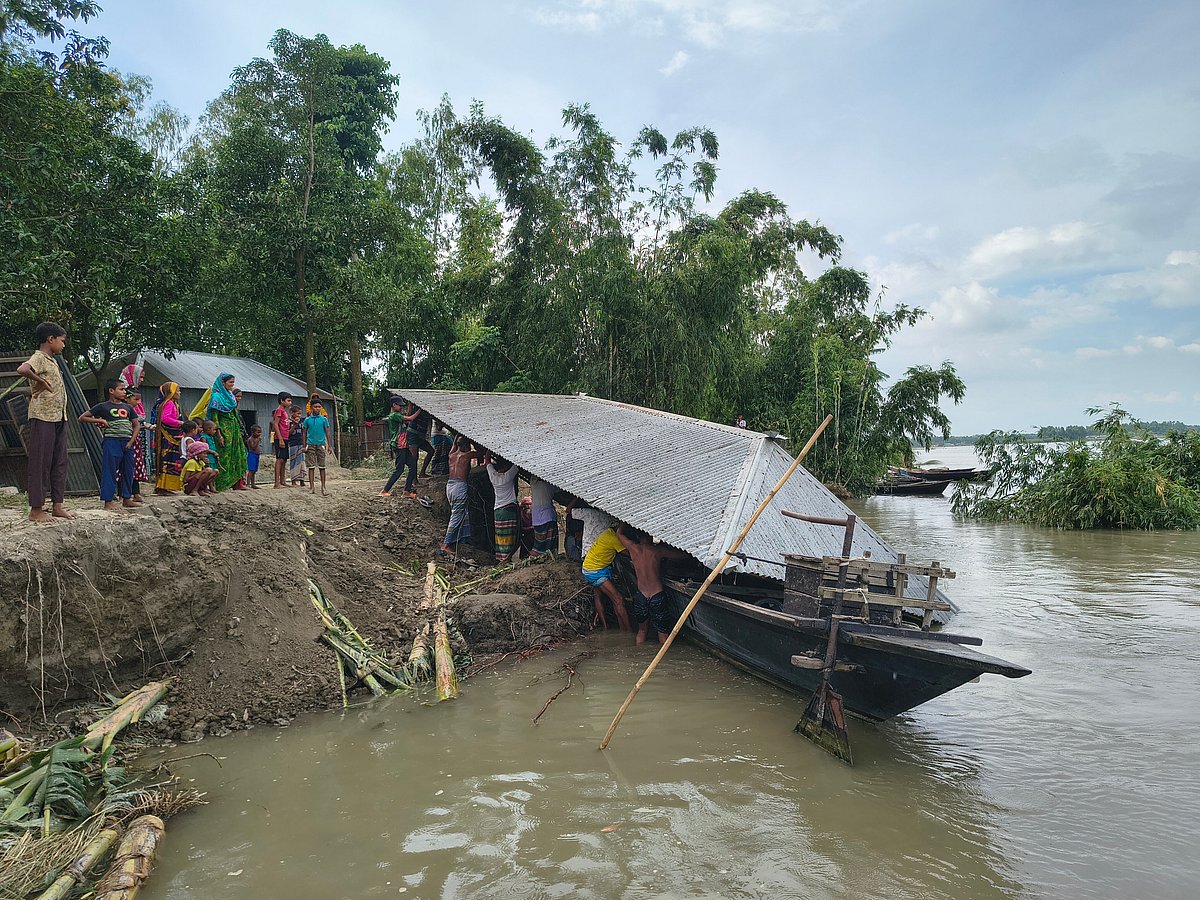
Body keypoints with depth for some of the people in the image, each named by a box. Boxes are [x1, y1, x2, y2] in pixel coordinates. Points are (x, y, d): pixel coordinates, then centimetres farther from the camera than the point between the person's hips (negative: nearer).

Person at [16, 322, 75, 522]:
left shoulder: (52, 361, 18)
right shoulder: (38, 358, -10)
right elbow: (22, 369, -31)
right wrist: (41, 382, -19)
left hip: (59, 418, 9)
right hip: (43, 418, -9)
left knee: (59, 463, 10)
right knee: (41, 463, -4)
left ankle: (57, 505, 16)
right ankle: (36, 510, 2)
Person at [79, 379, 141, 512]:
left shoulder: (128, 407, 14)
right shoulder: (103, 407, 1)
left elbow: (137, 425, 14)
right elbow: (82, 418, 4)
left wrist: (131, 441, 2)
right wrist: (100, 420, -8)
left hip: (127, 443, 5)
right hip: (111, 442, -5)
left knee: (128, 471, 8)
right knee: (110, 471, -4)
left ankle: (127, 498, 18)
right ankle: (108, 501, -1)